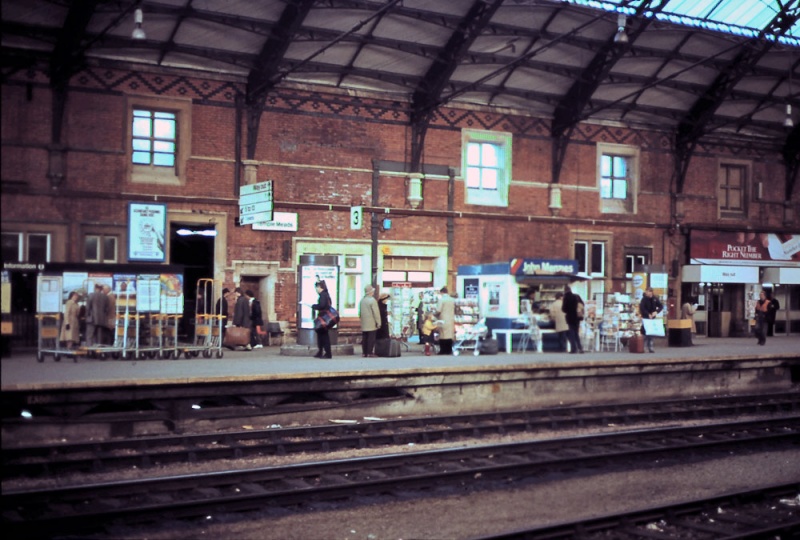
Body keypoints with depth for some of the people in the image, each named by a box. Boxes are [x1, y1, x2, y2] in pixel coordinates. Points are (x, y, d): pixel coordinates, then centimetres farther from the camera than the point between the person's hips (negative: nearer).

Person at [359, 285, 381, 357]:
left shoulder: (362, 300, 8)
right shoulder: (372, 300, -13)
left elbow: (360, 312, 14)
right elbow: (376, 312, -14)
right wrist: (378, 322, -9)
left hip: (364, 324, 6)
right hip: (372, 324, -6)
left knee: (364, 339, 8)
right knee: (371, 339, -3)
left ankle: (364, 353, 10)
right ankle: (370, 353, -5)